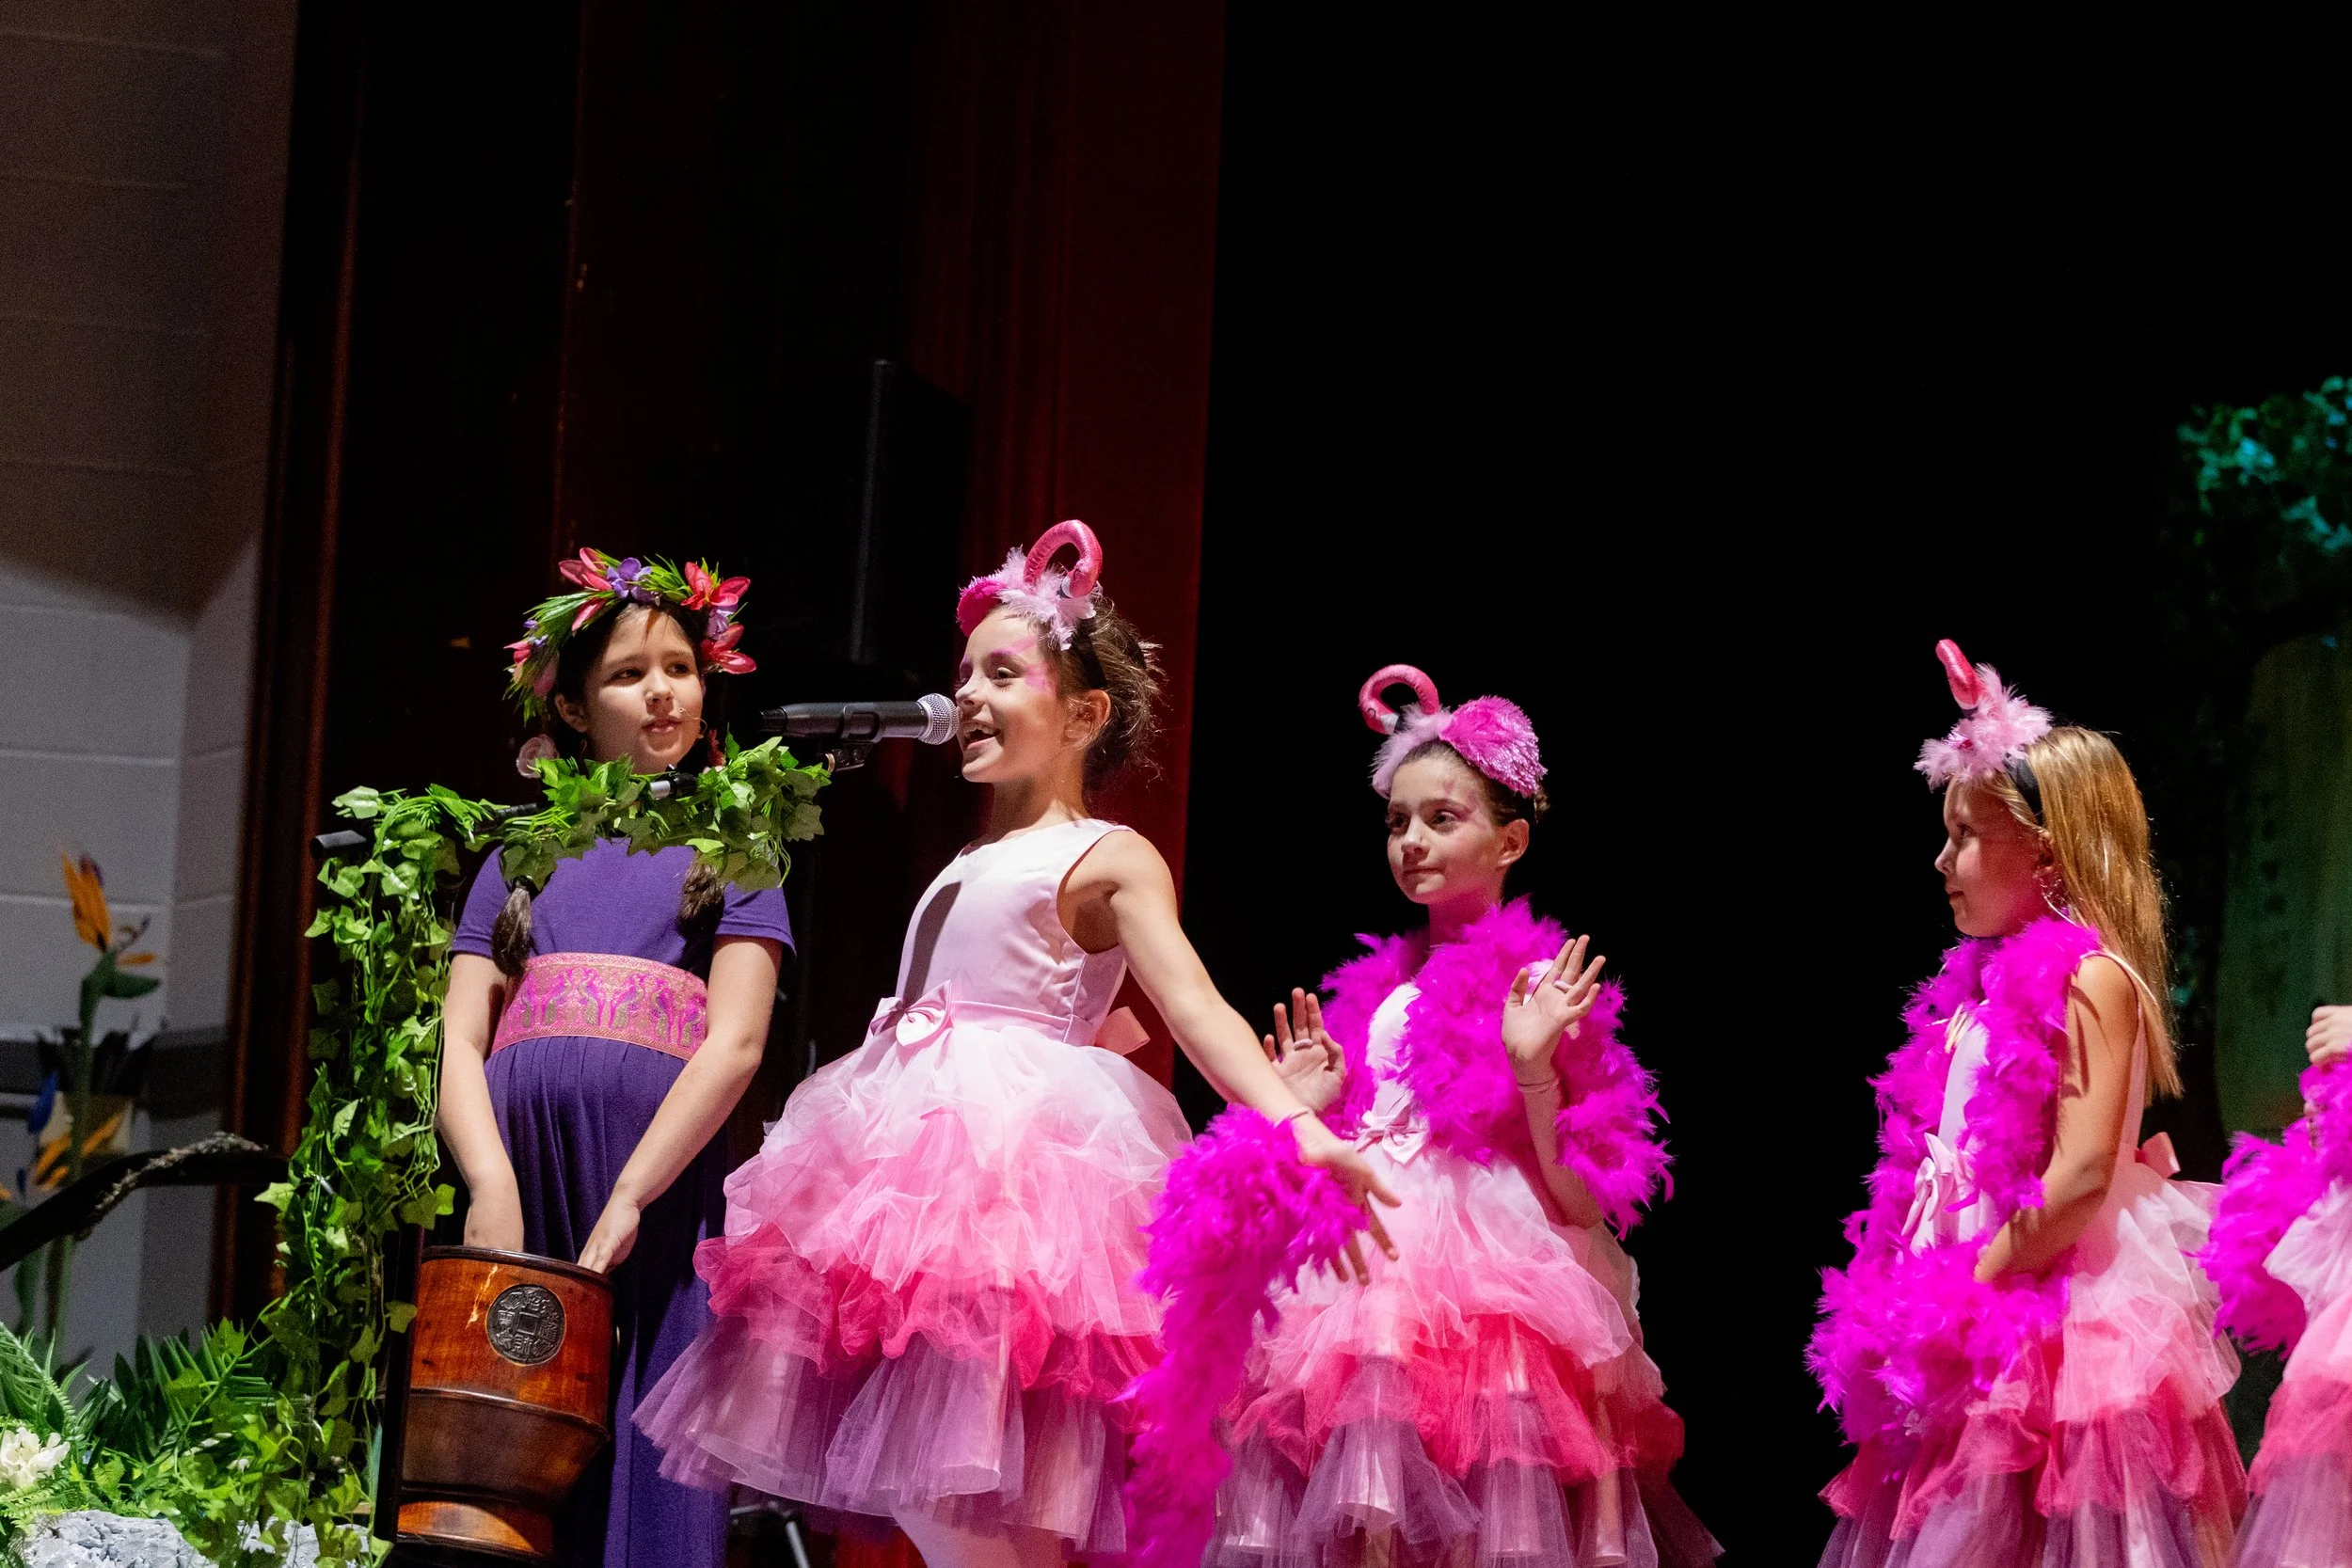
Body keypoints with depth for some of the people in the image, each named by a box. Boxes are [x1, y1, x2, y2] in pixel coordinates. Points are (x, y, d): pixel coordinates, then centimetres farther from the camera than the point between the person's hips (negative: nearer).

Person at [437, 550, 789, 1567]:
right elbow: (461, 1037, 10)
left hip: (660, 1203, -2)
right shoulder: (521, 861, 21)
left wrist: (626, 1201, -11)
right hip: (518, 1194, 2)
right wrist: (493, 1187, -9)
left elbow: (736, 1045, 1)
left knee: (648, 1480, -8)